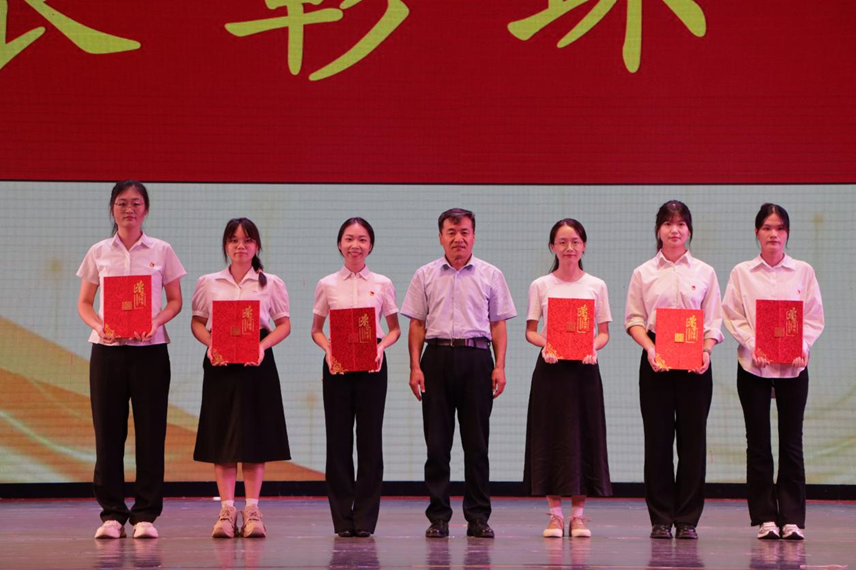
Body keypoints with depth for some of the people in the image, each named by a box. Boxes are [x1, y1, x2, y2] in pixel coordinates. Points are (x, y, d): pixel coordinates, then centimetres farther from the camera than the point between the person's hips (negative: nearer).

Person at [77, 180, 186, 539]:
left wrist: (155, 323, -13)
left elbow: (175, 301, 6)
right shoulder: (98, 253, 8)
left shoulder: (161, 251, 5)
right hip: (107, 348, 1)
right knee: (108, 430, 0)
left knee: (150, 431, -2)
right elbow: (84, 303, 9)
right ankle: (112, 513, 7)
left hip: (149, 348, -1)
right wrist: (99, 325, -11)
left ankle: (146, 514, 5)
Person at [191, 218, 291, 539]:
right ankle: (226, 510, 4)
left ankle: (252, 510, 5)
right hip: (220, 362, 1)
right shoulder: (208, 283, 9)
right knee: (221, 436, -1)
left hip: (257, 362, -1)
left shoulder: (271, 284, 6)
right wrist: (210, 343, -10)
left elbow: (284, 324, 4)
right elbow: (197, 322, 9)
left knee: (254, 437, 0)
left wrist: (264, 345, -13)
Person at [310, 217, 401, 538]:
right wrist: (328, 349, -8)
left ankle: (365, 518, 7)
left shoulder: (382, 285, 4)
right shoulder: (327, 285, 5)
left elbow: (394, 329, 10)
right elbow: (316, 330, 12)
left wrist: (381, 347, -10)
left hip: (371, 366, 0)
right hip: (336, 365, 0)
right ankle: (342, 518, 8)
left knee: (370, 439, -1)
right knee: (338, 439, 1)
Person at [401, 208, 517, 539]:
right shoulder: (425, 276, 9)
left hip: (476, 357, 0)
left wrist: (500, 366, -2)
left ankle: (478, 517, 6)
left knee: (477, 442, 1)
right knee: (437, 442, 1)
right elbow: (417, 325, 9)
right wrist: (415, 367, 0)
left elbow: (498, 324, 8)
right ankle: (438, 517, 6)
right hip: (437, 356, 0)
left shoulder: (490, 275, 8)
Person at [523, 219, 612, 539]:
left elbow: (604, 332, 6)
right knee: (551, 436, -1)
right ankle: (555, 514, 6)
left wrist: (594, 348, -14)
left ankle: (578, 515, 8)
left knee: (583, 437, 0)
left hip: (583, 368, 0)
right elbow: (530, 331, 6)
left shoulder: (596, 286, 6)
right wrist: (544, 345, -15)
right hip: (551, 368, 0)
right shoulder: (540, 286, 5)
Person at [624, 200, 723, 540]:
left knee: (692, 437, -1)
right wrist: (649, 347, -12)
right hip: (656, 359, 0)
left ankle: (687, 519, 6)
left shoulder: (704, 273, 9)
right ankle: (660, 519, 6)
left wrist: (706, 351, -12)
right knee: (657, 437, -1)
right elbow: (633, 319, 5)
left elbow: (713, 321, 6)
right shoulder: (644, 273, 8)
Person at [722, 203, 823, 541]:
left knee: (791, 442, 0)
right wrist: (752, 346, -14)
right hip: (753, 366, 0)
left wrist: (803, 346, -13)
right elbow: (733, 316, 0)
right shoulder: (742, 273, 5)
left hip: (793, 365, 0)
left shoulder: (803, 272, 6)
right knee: (758, 443, 2)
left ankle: (792, 519, 3)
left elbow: (814, 317, 4)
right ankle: (765, 517, 7)